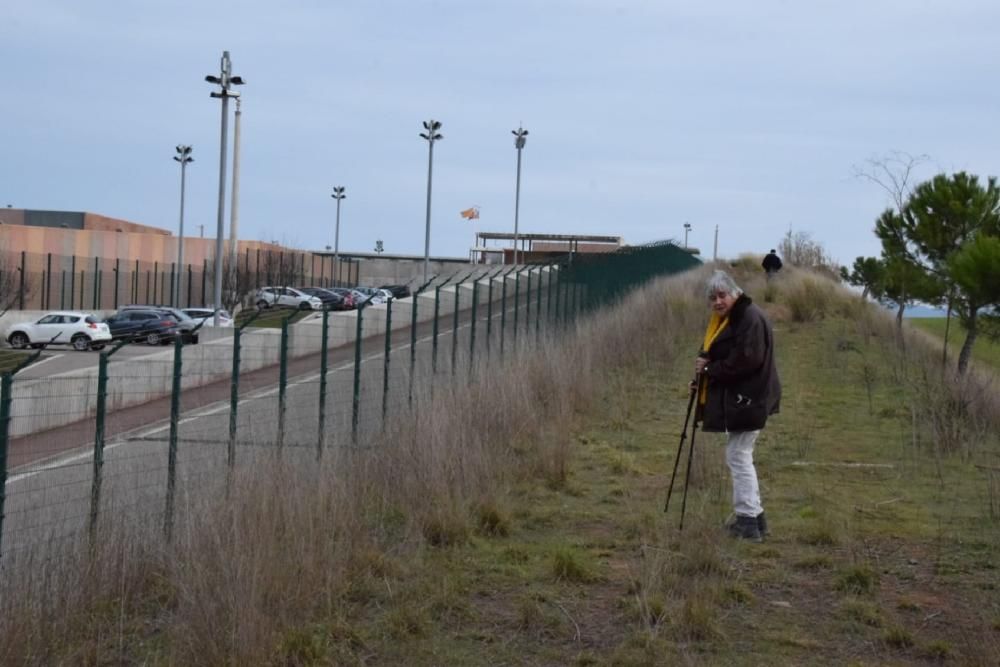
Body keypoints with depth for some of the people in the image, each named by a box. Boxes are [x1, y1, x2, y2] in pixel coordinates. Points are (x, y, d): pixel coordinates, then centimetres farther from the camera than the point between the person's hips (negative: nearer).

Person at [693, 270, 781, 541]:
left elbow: (746, 360, -25)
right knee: (740, 457, 15)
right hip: (736, 399, 11)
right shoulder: (724, 319, 15)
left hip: (747, 399, -11)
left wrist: (710, 369, -15)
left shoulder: (750, 318, -17)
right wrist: (704, 363, 1)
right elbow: (721, 356, 23)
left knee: (738, 456, -8)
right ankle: (754, 517, 22)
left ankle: (748, 520, -4)